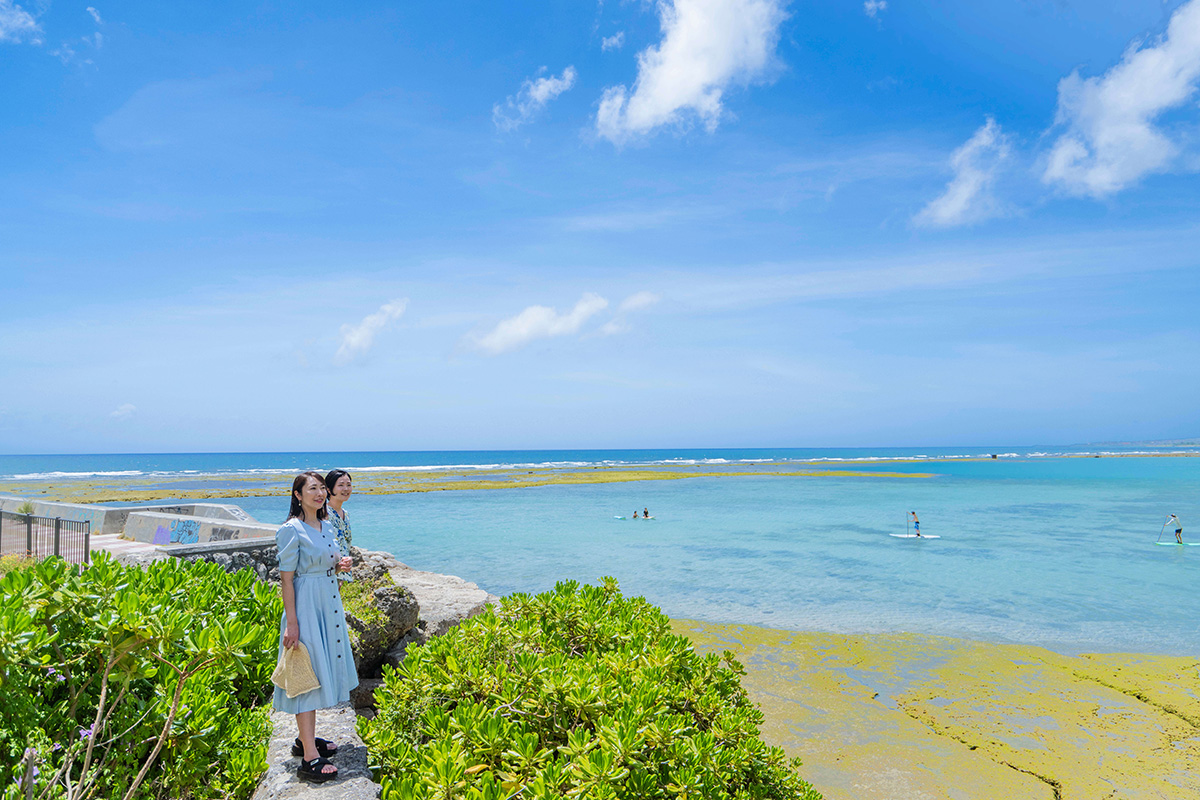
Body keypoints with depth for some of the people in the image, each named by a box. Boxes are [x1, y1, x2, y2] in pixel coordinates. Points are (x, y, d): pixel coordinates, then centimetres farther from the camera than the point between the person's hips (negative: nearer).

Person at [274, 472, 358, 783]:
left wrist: (340, 564, -2)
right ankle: (309, 758, -3)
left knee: (321, 672, 16)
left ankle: (306, 738, 30)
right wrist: (291, 622, -18)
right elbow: (286, 579, -15)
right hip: (306, 606, -8)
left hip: (329, 604, 8)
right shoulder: (291, 530, -14)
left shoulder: (328, 527, 9)